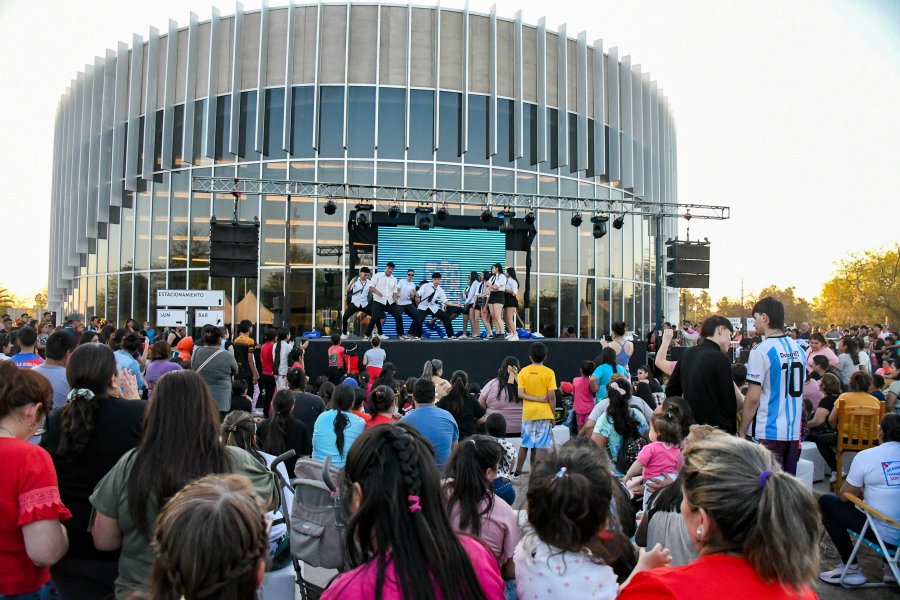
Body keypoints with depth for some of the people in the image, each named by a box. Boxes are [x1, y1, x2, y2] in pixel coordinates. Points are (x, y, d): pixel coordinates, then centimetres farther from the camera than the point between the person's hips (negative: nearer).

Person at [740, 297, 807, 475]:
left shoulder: (761, 352, -14)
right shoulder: (799, 350, 7)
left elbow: (753, 398, -15)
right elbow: (798, 390, 15)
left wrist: (742, 431, -6)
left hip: (767, 433, -7)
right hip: (794, 431, 7)